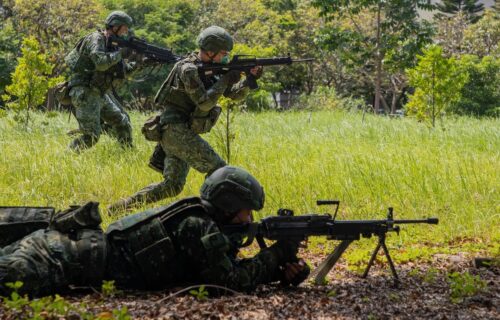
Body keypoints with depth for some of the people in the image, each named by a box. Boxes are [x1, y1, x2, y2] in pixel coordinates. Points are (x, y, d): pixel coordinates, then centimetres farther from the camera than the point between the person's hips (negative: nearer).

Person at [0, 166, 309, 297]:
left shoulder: (208, 223, 17)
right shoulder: (199, 227, -12)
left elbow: (235, 267, 21)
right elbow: (232, 281, -14)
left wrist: (284, 273, 6)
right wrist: (277, 253, -4)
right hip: (79, 260, -9)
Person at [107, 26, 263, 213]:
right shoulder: (188, 69, -13)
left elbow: (235, 94, 13)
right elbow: (204, 102, -21)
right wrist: (226, 80, -16)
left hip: (181, 133, 9)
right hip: (176, 131, -9)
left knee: (173, 186, 7)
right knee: (218, 169, -10)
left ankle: (122, 206, 8)